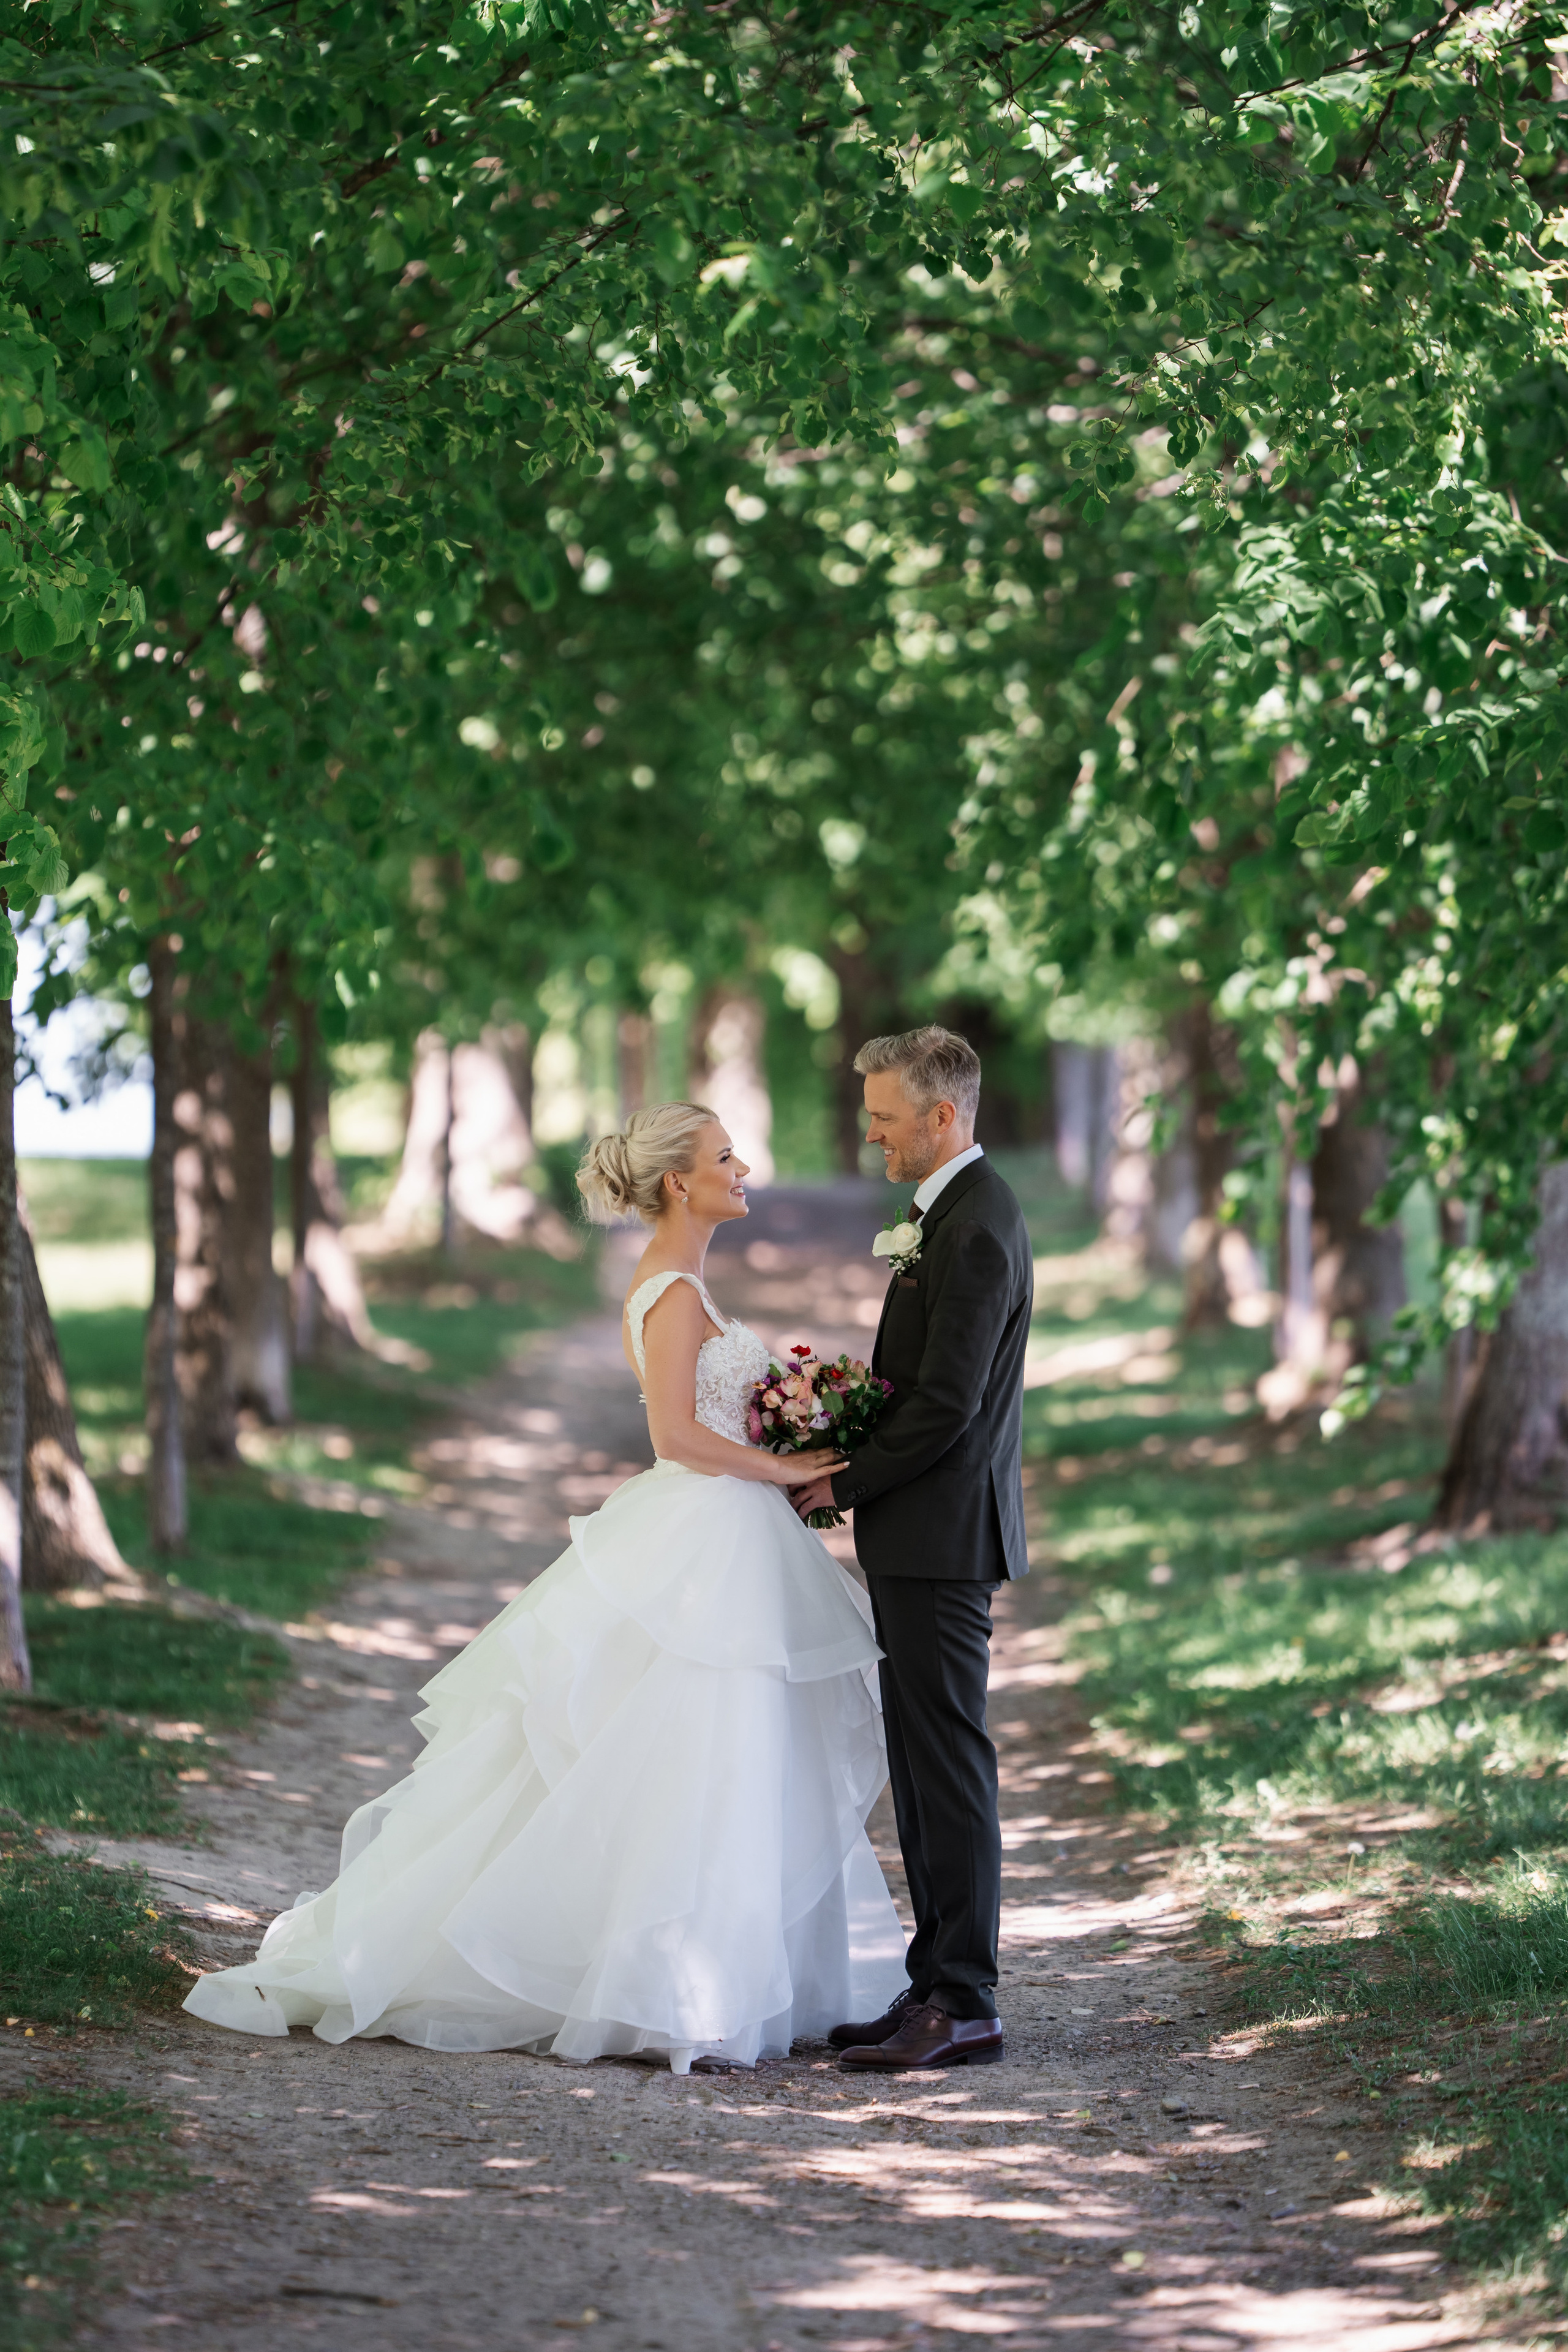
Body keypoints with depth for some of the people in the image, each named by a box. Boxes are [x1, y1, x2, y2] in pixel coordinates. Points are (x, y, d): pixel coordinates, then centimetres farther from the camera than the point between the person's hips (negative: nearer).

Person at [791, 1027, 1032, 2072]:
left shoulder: (977, 1229, -17)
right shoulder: (954, 1210, 16)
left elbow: (947, 1401, -21)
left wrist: (845, 1483, -11)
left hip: (943, 1533, -10)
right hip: (924, 1530, 10)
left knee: (950, 1763, -6)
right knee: (922, 1762, 13)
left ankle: (965, 2006, -2)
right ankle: (938, 1982, 19)